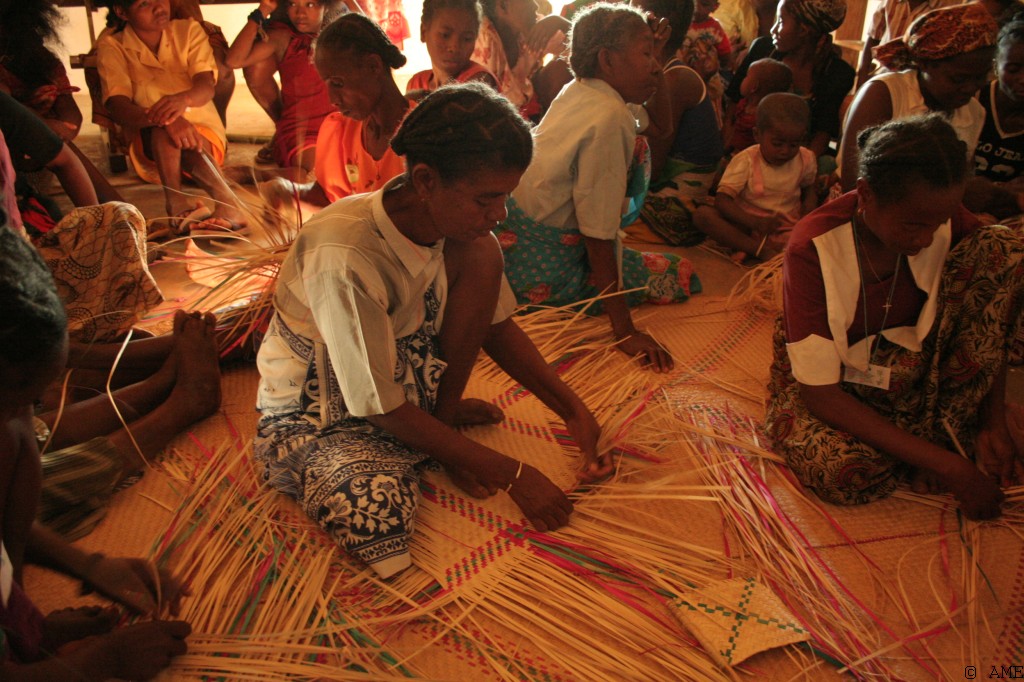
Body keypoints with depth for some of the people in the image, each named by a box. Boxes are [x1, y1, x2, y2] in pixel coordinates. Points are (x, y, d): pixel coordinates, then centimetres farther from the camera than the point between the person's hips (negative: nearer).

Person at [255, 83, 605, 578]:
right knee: (378, 522, -34)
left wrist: (573, 410, -7)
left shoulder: (459, 222, -13)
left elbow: (497, 326, 2)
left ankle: (444, 414, -2)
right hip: (317, 419, -5)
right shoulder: (344, 256, -35)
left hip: (408, 377, 6)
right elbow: (383, 408, -28)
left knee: (479, 254, -17)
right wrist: (511, 475, -24)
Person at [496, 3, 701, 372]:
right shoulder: (610, 118, -24)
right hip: (546, 267, -9)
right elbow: (599, 231, -26)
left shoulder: (574, 91, 4)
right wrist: (625, 331, -25)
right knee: (680, 276, 0)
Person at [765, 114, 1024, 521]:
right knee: (844, 472, -39)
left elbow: (989, 325, -1)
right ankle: (940, 441, -5)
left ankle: (940, 427, -17)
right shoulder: (813, 248, -28)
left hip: (911, 360, 4)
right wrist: (947, 466, -30)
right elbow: (820, 393, -28)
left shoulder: (944, 218, -14)